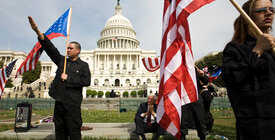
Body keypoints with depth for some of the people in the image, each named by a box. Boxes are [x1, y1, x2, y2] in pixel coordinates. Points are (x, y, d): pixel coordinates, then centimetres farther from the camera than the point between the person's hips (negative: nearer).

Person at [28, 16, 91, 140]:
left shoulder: (83, 65, 2)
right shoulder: (61, 60, 16)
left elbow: (86, 81, -11)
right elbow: (51, 48, 4)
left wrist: (68, 78, -9)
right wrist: (38, 32, -6)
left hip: (73, 103, -5)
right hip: (59, 101, 5)